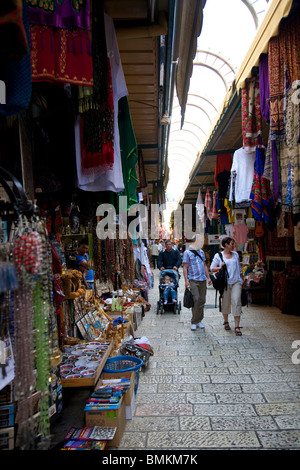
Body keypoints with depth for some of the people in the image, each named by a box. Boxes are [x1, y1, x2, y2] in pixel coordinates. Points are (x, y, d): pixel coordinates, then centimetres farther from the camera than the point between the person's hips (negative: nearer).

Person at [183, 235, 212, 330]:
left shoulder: (201, 252, 17)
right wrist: (186, 280, -13)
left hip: (202, 280, 6)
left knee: (202, 300, 6)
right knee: (196, 299, -11)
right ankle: (194, 322, 0)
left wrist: (208, 277, 15)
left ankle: (199, 320, 18)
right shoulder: (187, 252, -2)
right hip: (193, 280, -6)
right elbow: (185, 267, -5)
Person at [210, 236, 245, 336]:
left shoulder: (236, 254, 13)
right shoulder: (218, 256, 1)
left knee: (236, 301, -9)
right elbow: (212, 268, 1)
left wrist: (242, 279, 18)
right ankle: (226, 321, 31)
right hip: (225, 282, -2)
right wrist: (220, 267, -16)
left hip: (236, 281, 2)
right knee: (226, 302, 7)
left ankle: (237, 326, -6)